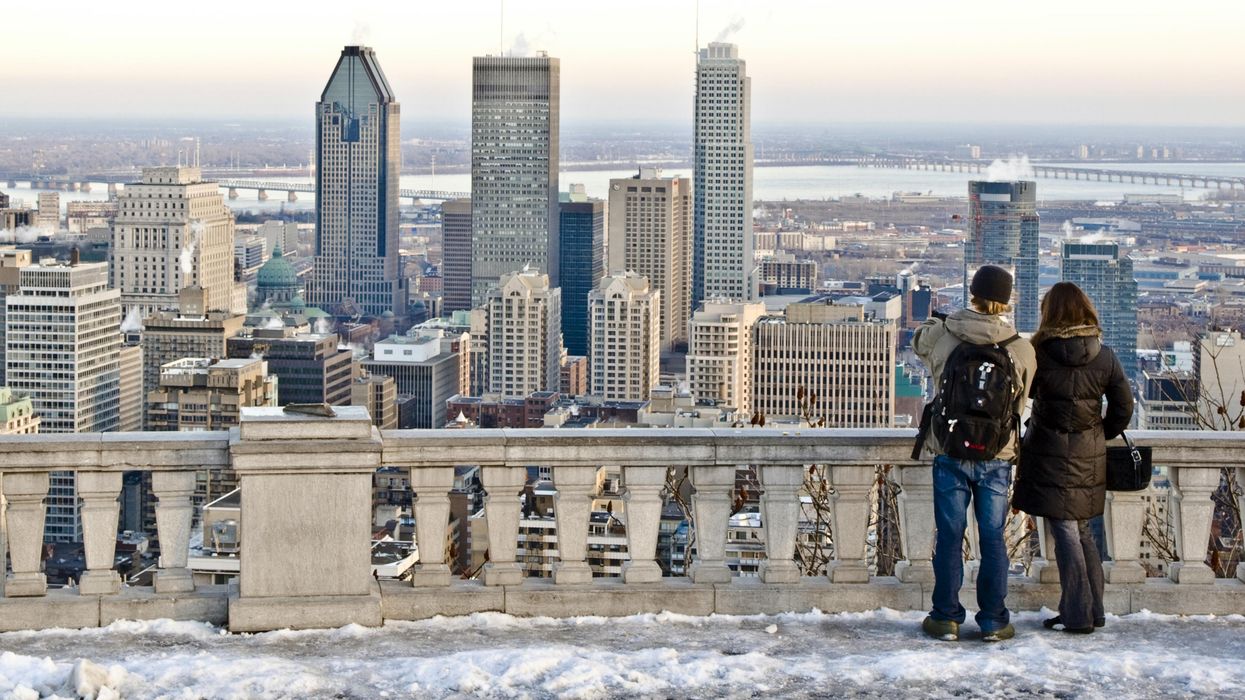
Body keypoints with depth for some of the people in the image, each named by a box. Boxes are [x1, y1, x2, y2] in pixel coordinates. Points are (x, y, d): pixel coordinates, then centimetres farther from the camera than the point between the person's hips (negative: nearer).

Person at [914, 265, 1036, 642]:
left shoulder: (940, 335, -9)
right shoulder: (1022, 349, -8)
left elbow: (918, 340, 16)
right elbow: (1021, 402, 6)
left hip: (950, 452, 0)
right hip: (997, 457, 0)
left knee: (949, 537, 8)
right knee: (993, 538, 8)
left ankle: (946, 618, 13)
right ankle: (993, 621, 12)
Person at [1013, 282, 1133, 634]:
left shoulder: (1039, 354, -12)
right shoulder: (1105, 357, -1)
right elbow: (1123, 409, 3)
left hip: (1050, 456, -4)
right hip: (1089, 459, 4)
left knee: (1066, 532, -1)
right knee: (1083, 532, 16)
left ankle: (1077, 615, -1)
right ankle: (1093, 611, 20)